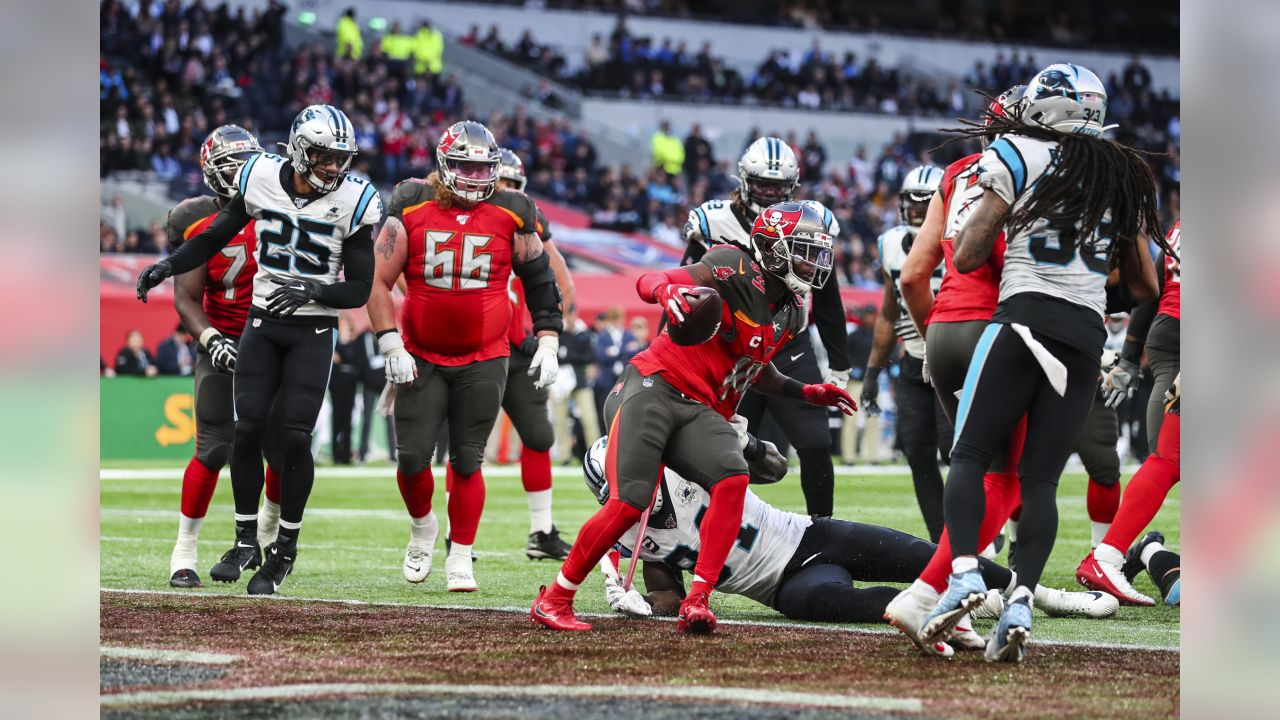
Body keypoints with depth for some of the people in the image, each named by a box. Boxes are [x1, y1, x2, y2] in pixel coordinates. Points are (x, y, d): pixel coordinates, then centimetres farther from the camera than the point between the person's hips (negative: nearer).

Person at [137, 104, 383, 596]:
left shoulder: (354, 201, -11)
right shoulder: (261, 179, -4)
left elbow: (360, 289, -7)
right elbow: (217, 236, 12)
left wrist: (313, 291, -24)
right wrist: (169, 266, -3)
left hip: (314, 330, -2)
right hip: (262, 322, 2)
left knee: (294, 435, -10)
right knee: (247, 427, -5)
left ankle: (285, 547, 6)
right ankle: (245, 540, 9)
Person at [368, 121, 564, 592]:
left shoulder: (512, 215, -1)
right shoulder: (411, 210, -4)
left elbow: (540, 280, 9)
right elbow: (379, 281, -2)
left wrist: (547, 343, 3)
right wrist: (391, 345, -9)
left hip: (483, 362, 0)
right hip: (421, 358, 0)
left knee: (467, 461, 1)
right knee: (412, 457, -2)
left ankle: (460, 557, 12)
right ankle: (422, 527, 27)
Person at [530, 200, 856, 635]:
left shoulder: (792, 313, 18)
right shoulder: (738, 270, -6)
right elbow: (648, 282, -13)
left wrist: (805, 392, 29)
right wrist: (667, 292, -36)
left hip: (700, 412, 6)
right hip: (654, 387, -6)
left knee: (733, 480, -24)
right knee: (628, 504, -16)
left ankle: (696, 603, -24)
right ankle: (554, 599, 3)